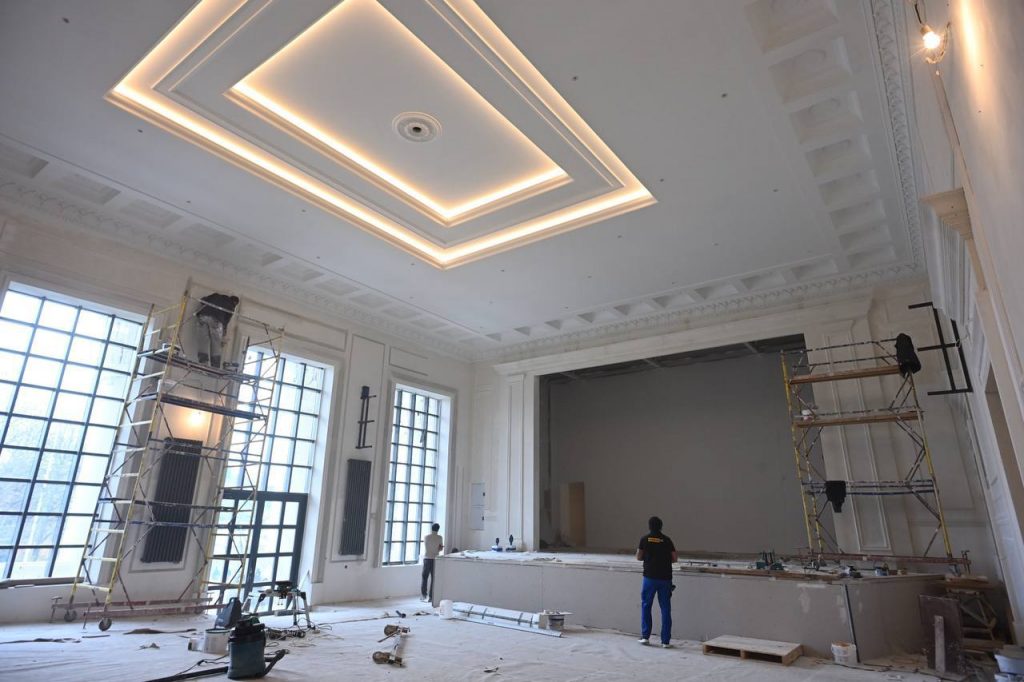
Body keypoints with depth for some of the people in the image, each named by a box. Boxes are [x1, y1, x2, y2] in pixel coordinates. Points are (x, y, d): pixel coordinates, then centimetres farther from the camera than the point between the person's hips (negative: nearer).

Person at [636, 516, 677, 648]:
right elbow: (675, 559, 2)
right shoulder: (667, 540, 1)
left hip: (650, 577, -1)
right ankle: (666, 640, 8)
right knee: (665, 609, 8)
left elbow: (638, 557, 4)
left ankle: (645, 636, 11)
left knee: (646, 606, 13)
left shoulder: (645, 539, -1)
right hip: (665, 578, 1)